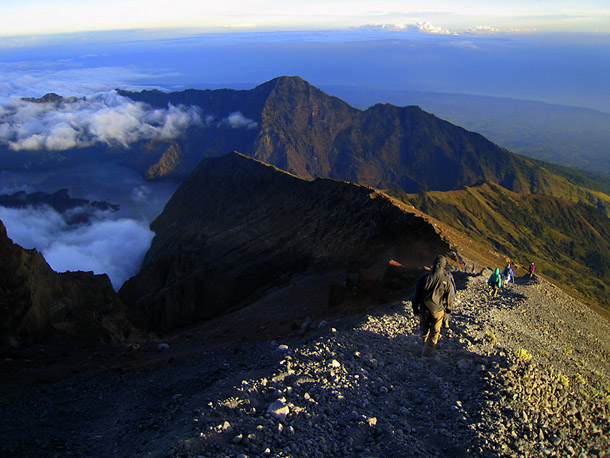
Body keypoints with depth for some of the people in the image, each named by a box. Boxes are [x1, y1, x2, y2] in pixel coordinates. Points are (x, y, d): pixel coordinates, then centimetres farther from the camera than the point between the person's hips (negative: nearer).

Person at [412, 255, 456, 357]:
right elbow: (450, 298, 0)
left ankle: (425, 347, 39)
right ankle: (428, 351, 8)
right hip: (438, 310, -2)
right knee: (435, 331, 12)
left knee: (424, 329, 21)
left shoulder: (424, 277, -8)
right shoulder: (447, 280, -12)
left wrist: (415, 308, 8)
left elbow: (417, 295, -2)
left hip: (424, 309, 2)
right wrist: (448, 310, 15)